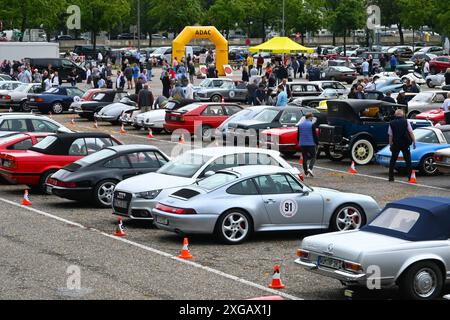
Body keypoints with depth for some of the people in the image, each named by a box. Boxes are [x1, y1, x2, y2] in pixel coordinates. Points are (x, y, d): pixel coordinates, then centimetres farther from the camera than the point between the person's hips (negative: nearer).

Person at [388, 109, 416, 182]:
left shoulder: (391, 123, 1)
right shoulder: (406, 122, -2)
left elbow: (390, 135, 1)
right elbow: (411, 133, -4)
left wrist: (390, 145, 8)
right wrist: (414, 142, 1)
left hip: (395, 144, 1)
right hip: (405, 144, -1)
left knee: (393, 160, 10)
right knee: (408, 160, 7)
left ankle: (391, 177, 5)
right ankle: (410, 176, 4)